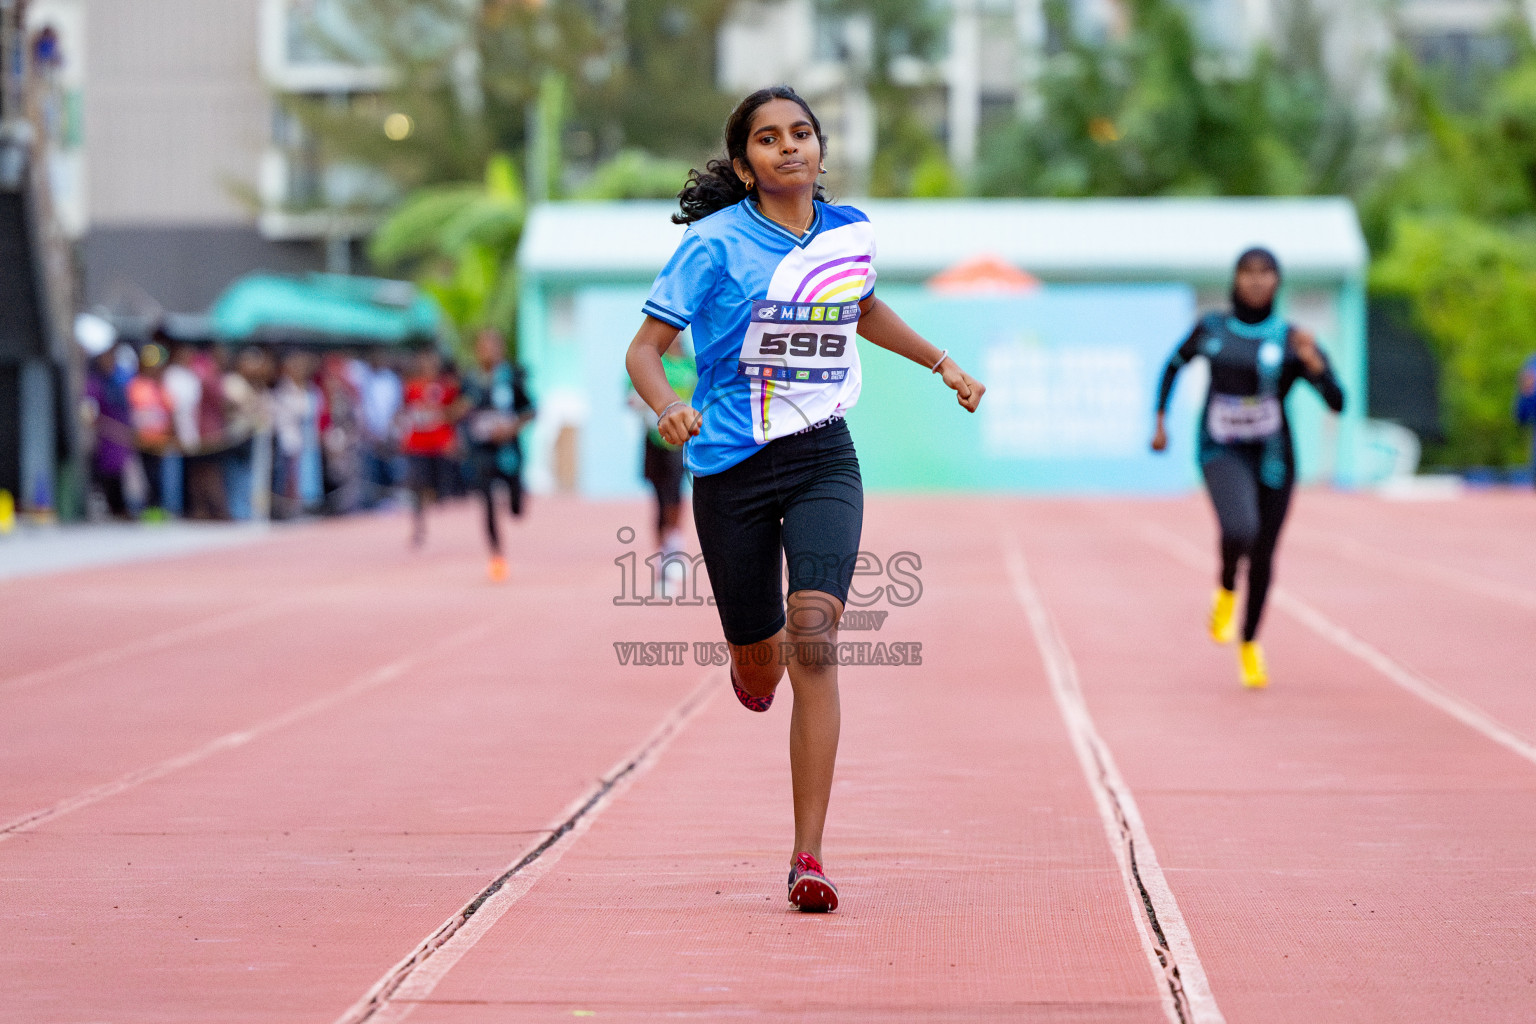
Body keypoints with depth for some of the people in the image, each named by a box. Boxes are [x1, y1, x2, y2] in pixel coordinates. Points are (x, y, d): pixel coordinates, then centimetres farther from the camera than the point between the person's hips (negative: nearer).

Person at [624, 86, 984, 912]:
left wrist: (942, 364, 25)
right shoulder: (715, 244, -9)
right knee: (760, 664, 9)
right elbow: (644, 350, -11)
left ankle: (807, 857, -19)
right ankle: (755, 661, 52)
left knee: (813, 643, -18)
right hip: (731, 467, -1)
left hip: (824, 463, 1)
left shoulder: (852, 233, 4)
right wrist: (668, 406, -31)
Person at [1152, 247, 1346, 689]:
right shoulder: (1211, 329, -1)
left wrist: (1313, 363, -28)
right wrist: (1160, 421, 14)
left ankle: (1249, 644, 36)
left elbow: (1337, 403, -12)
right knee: (1240, 530, -29)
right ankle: (1226, 590, 4)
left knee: (1263, 557, 11)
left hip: (1272, 458, 1)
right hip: (1222, 453, -1)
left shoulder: (1292, 340, -6)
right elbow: (1175, 364, 19)